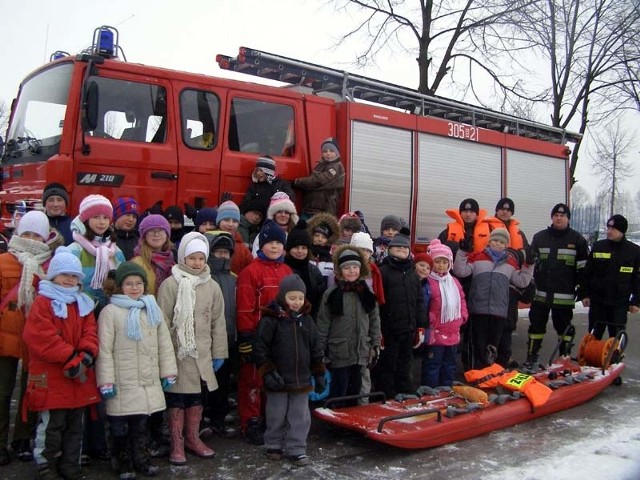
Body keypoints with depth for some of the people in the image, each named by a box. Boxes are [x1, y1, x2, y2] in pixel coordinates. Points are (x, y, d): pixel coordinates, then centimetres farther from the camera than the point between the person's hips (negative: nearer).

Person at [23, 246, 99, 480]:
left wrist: (86, 355, -16)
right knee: (51, 426, 2)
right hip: (52, 378, -6)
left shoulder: (84, 304, 12)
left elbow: (90, 333, 4)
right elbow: (42, 337, -19)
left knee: (75, 426, 15)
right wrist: (70, 358, -22)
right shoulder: (43, 303, -8)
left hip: (79, 378, 6)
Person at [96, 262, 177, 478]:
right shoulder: (110, 312, -7)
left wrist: (168, 372, 8)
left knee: (141, 422, 17)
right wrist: (106, 382, -12)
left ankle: (141, 459, 31)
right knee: (119, 425, 7)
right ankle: (122, 462, 24)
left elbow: (164, 344, 11)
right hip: (122, 383, -4)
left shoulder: (153, 310, 9)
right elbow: (104, 350, -10)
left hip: (148, 382, 4)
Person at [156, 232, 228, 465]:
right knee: (176, 397, 4)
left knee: (197, 395, 14)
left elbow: (218, 322, 9)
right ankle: (176, 443, 17)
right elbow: (163, 322, -8)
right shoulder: (170, 284, -8)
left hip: (202, 354, 4)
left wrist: (219, 353, 8)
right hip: (177, 352, -4)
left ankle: (193, 438, 30)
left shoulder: (212, 286, 5)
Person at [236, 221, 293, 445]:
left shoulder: (287, 271, 11)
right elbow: (244, 309, -13)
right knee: (253, 380, 3)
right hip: (258, 336, -7)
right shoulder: (251, 271, -10)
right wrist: (246, 339, -15)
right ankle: (251, 424, 14)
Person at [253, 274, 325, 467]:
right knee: (277, 415, 10)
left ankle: (296, 449, 20)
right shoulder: (270, 319, -10)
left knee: (300, 417, 7)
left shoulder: (306, 319, 5)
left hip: (301, 379, 4)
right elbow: (260, 348, -10)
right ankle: (274, 445, 29)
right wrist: (268, 372, -14)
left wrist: (319, 373, 11)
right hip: (278, 380, -4)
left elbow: (315, 349, 12)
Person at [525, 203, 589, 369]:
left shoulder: (577, 240, 0)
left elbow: (583, 268, 1)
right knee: (536, 325, 6)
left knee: (564, 327, 9)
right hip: (540, 293, 2)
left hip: (564, 296, -2)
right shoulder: (539, 237, 6)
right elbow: (530, 262, 12)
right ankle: (531, 359, 15)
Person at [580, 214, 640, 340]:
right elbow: (587, 273, 4)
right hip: (597, 301, 1)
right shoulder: (598, 247, 1)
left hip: (620, 304, -1)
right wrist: (585, 294, -1)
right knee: (593, 336, 8)